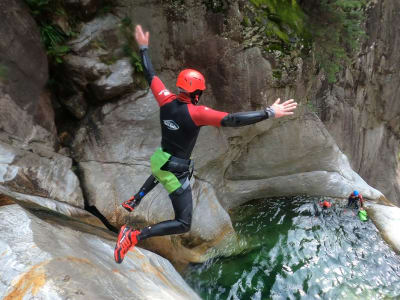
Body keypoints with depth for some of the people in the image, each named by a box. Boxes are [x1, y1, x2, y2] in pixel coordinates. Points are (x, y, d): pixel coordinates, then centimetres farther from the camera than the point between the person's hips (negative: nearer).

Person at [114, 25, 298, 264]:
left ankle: (134, 201, 47)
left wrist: (144, 48, 20)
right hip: (176, 172, -7)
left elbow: (150, 75, 6)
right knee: (183, 224, 3)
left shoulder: (166, 100, -8)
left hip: (158, 159, 8)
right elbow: (232, 120, -34)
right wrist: (269, 113, -29)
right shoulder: (197, 113, -26)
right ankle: (135, 236, -9)